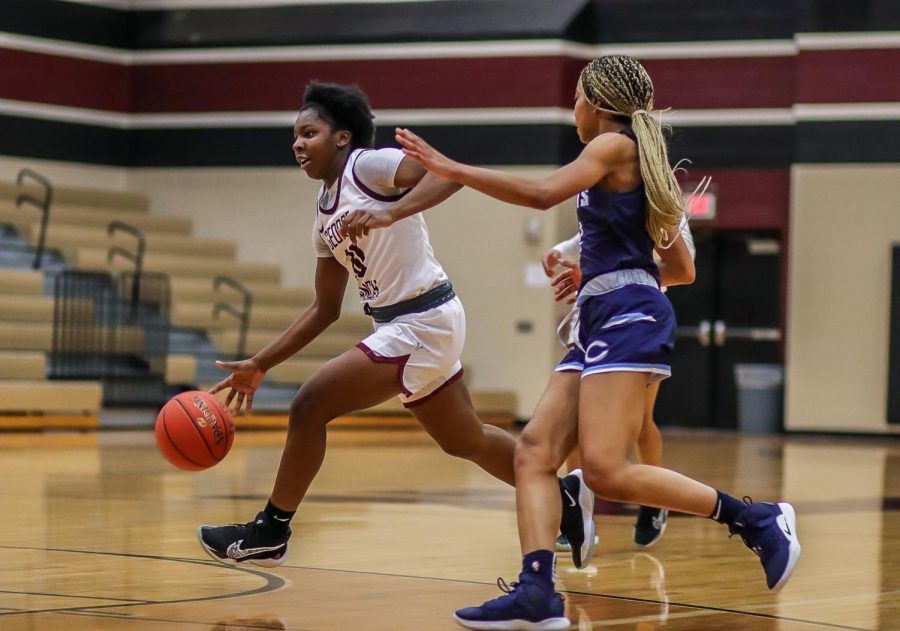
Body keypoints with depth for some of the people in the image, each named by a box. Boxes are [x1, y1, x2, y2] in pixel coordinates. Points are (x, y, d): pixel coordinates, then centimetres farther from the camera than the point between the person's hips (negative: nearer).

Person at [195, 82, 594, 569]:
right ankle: (566, 494, 36)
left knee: (310, 406, -11)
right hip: (402, 327, 10)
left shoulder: (368, 165, -11)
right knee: (465, 441, 21)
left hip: (422, 322, -10)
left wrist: (389, 214, -36)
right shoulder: (325, 215, 14)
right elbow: (325, 308, 18)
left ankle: (270, 533, 0)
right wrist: (259, 365, 15)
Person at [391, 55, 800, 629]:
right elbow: (682, 269, 27)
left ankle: (758, 519, -11)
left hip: (628, 316, -10)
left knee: (605, 470, -19)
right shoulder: (640, 165, 25)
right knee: (535, 449, -2)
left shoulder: (614, 145, -2)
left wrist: (450, 168, -14)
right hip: (601, 324, 10)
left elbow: (542, 193, -18)